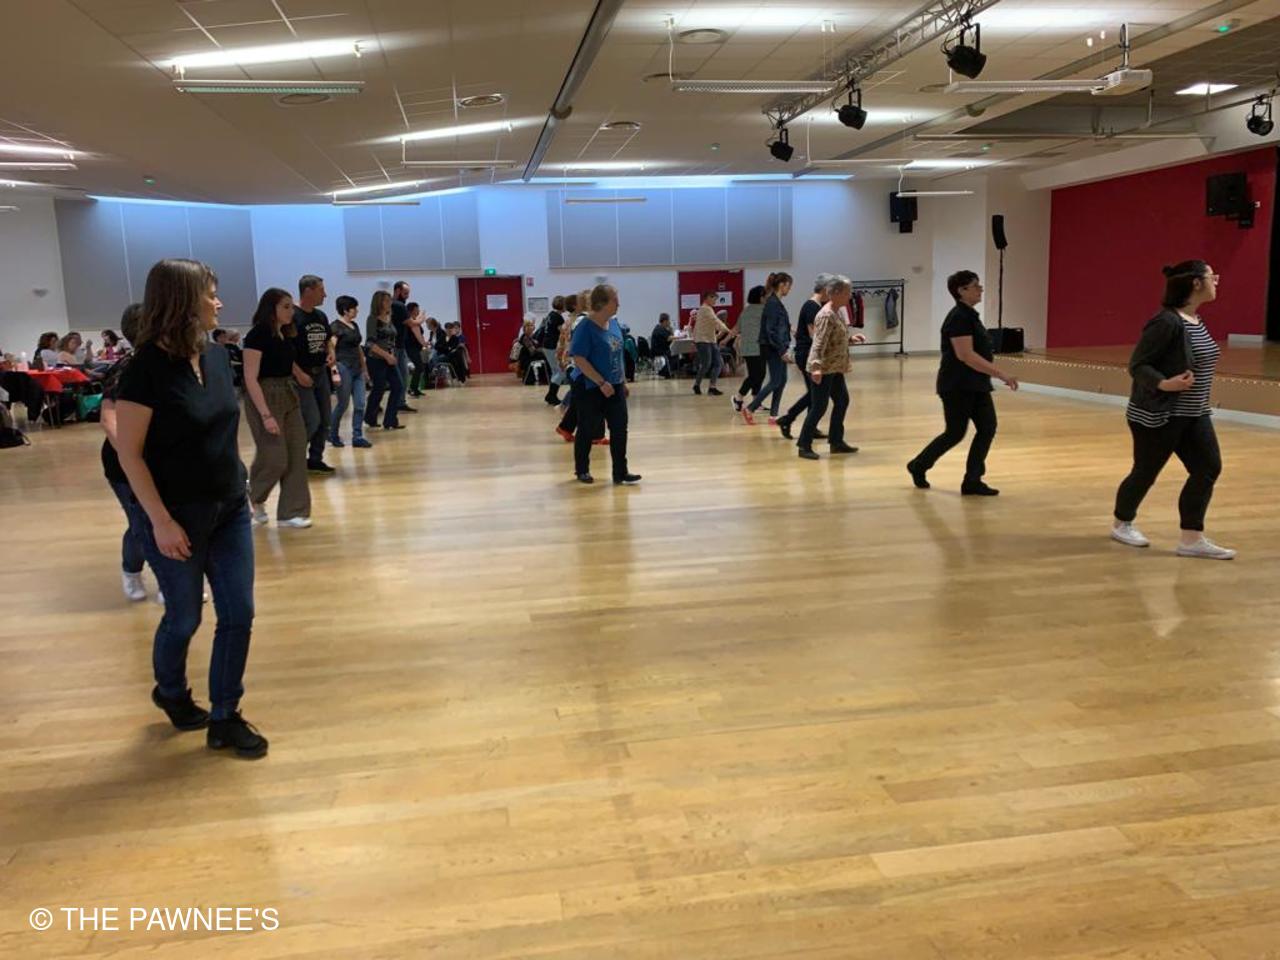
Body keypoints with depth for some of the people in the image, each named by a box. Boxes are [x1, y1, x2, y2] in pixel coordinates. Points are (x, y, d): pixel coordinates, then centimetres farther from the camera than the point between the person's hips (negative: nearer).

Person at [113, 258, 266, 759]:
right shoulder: (147, 367, -18)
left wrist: (237, 484, 12)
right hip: (178, 515, -6)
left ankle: (224, 719, 21)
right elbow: (129, 452, -16)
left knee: (238, 615, 6)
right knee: (185, 617, 11)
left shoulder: (216, 355, 2)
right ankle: (170, 692, 41)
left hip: (229, 508, 6)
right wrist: (161, 521, -19)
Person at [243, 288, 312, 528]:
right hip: (264, 398, -8)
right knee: (274, 458, -5)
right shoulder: (257, 335, -13)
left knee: (296, 456, 4)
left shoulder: (287, 334, 10)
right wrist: (266, 414, -23)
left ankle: (291, 512, 11)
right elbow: (251, 379, -18)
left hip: (289, 397, 8)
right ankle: (254, 497, 24)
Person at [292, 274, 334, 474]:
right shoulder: (292, 316, -14)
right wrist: (298, 373, -22)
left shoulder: (321, 316, 10)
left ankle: (315, 459, 20)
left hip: (321, 373, 8)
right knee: (312, 421, -11)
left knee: (324, 420, 9)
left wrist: (331, 352, 2)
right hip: (302, 375, -8)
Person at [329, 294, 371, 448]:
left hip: (357, 369, 7)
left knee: (360, 404, 1)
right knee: (343, 404, 1)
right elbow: (331, 349, -15)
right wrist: (334, 371, -22)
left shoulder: (355, 325, 15)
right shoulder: (336, 326, -9)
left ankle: (357, 437, 6)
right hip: (344, 367, -7)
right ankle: (332, 435, 19)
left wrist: (365, 369, 21)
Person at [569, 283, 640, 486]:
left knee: (620, 428, 2)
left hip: (614, 386, 7)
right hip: (590, 388, -7)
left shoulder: (614, 323, 6)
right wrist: (602, 382, -23)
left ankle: (620, 472, 9)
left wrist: (624, 380, 16)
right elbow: (579, 359, -21)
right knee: (588, 430, 6)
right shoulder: (585, 328, -17)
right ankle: (582, 470, 24)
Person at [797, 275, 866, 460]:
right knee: (819, 407, -6)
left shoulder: (839, 311, 10)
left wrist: (852, 338, 5)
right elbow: (819, 343, -27)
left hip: (835, 369, 10)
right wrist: (816, 367, -37)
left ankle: (836, 441, 26)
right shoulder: (826, 316, -20)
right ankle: (804, 446, 3)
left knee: (842, 401, 15)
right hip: (822, 370, -10)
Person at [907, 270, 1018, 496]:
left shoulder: (970, 315, 12)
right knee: (955, 432, -1)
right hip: (957, 386, -9)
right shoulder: (959, 317, -18)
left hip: (974, 385, 9)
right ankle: (918, 466, 19)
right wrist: (1001, 374, -25)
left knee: (987, 428, 2)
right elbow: (966, 355, -25)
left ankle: (972, 481, 6)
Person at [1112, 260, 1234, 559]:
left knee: (1208, 468, 1)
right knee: (1146, 472, 6)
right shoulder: (1167, 322, -20)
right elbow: (1137, 365, -21)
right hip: (1158, 415, -9)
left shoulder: (1196, 320, 8)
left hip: (1194, 414, 9)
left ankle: (1192, 539, 7)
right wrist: (1163, 384, -33)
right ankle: (1121, 524, 28)